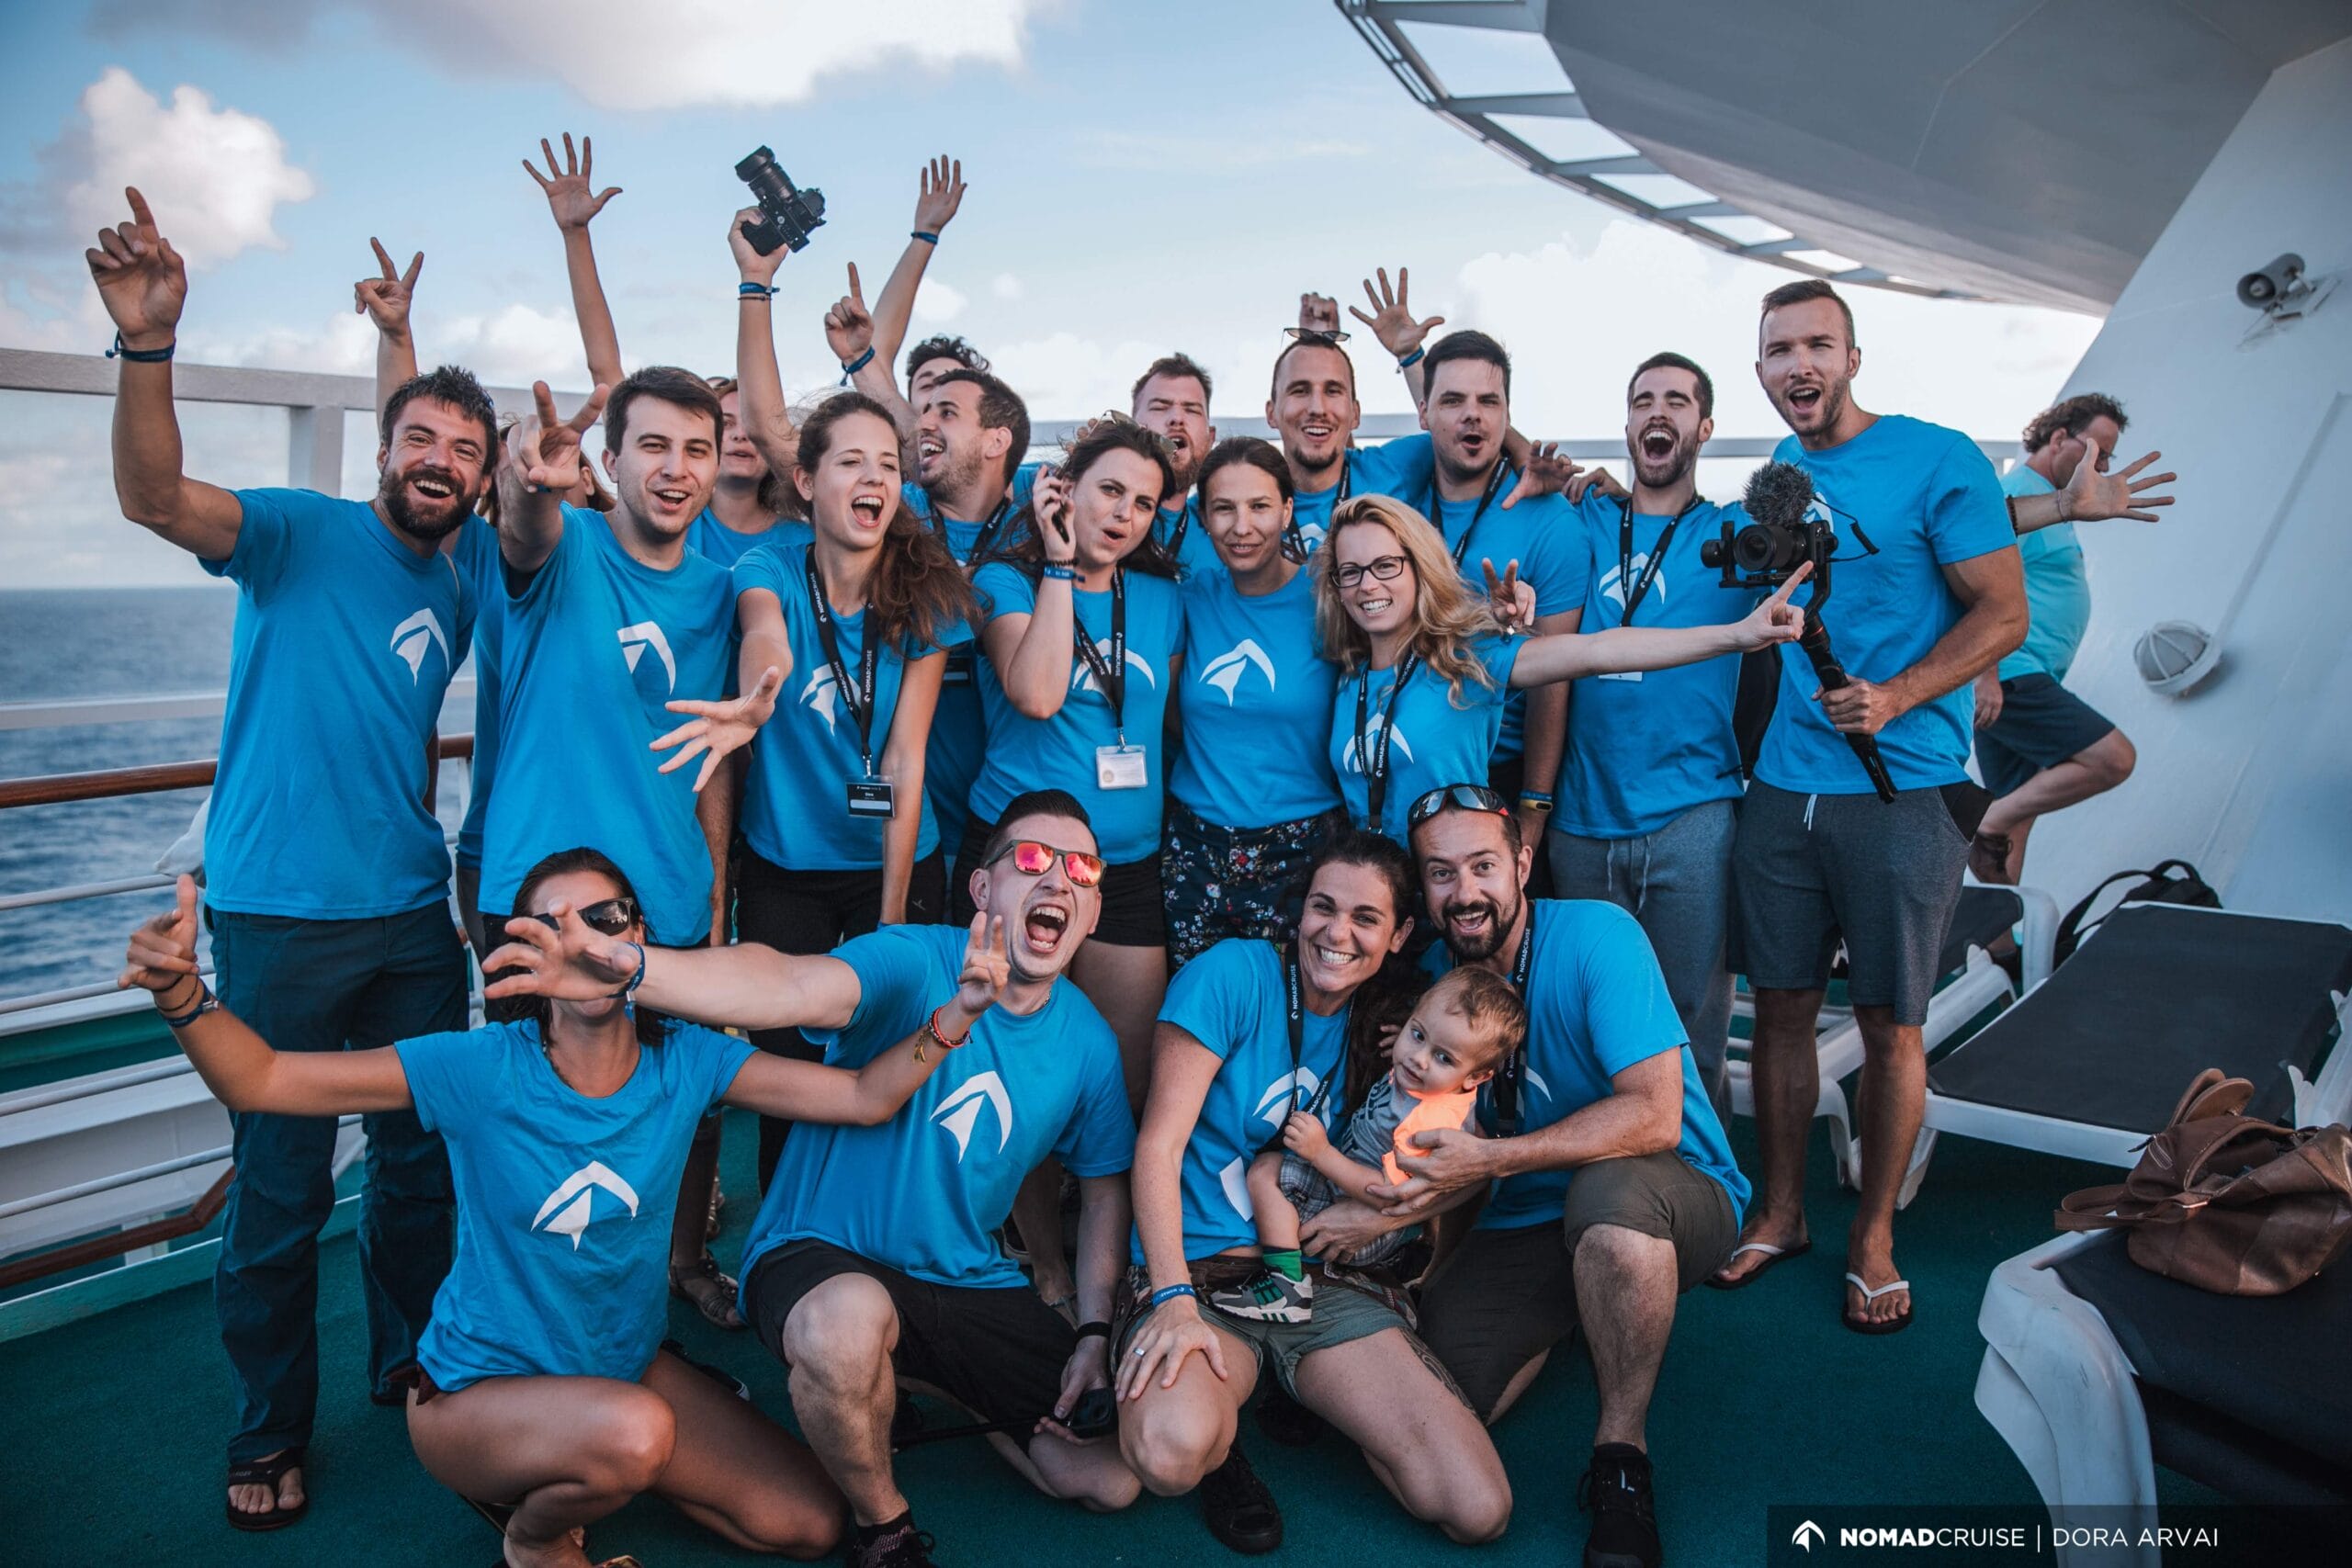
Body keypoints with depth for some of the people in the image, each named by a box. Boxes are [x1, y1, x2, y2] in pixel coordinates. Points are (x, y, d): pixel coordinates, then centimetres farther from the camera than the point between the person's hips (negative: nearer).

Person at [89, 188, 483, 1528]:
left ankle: (413, 1371, 34)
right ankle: (271, 1435, 22)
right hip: (281, 917, -5)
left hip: (411, 915, 5)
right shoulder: (303, 534, -8)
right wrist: (149, 346, -38)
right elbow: (154, 494, -25)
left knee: (424, 1160, 14)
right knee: (281, 1190, 4)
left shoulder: (458, 594, 9)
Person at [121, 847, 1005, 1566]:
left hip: (627, 1366, 5)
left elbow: (866, 1096, -15)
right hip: (478, 1392, -4)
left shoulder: (684, 1062, -12)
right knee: (631, 1432, -37)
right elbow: (262, 1082, -22)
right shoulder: (484, 1071, -21)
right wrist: (181, 994, -41)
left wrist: (958, 1009, -31)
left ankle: (576, 1469, 18)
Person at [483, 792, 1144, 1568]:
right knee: (848, 1321, -42)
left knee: (1117, 1479, 1)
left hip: (970, 1285, 5)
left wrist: (1093, 1330, -1)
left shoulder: (1087, 1042, -3)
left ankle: (925, 1378, 24)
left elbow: (1105, 1189, 10)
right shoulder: (916, 962, -20)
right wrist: (633, 967, -59)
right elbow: (790, 987, -41)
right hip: (820, 1257, -5)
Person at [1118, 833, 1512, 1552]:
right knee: (1172, 1453, -38)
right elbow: (1158, 1146, -12)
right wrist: (1175, 1298, -23)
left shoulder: (1389, 1021, 6)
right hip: (1197, 1272, -4)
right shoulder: (1232, 974, -9)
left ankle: (1321, 1394, 15)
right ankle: (1220, 1443, 2)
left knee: (1480, 1510, -11)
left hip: (1327, 1284, 5)